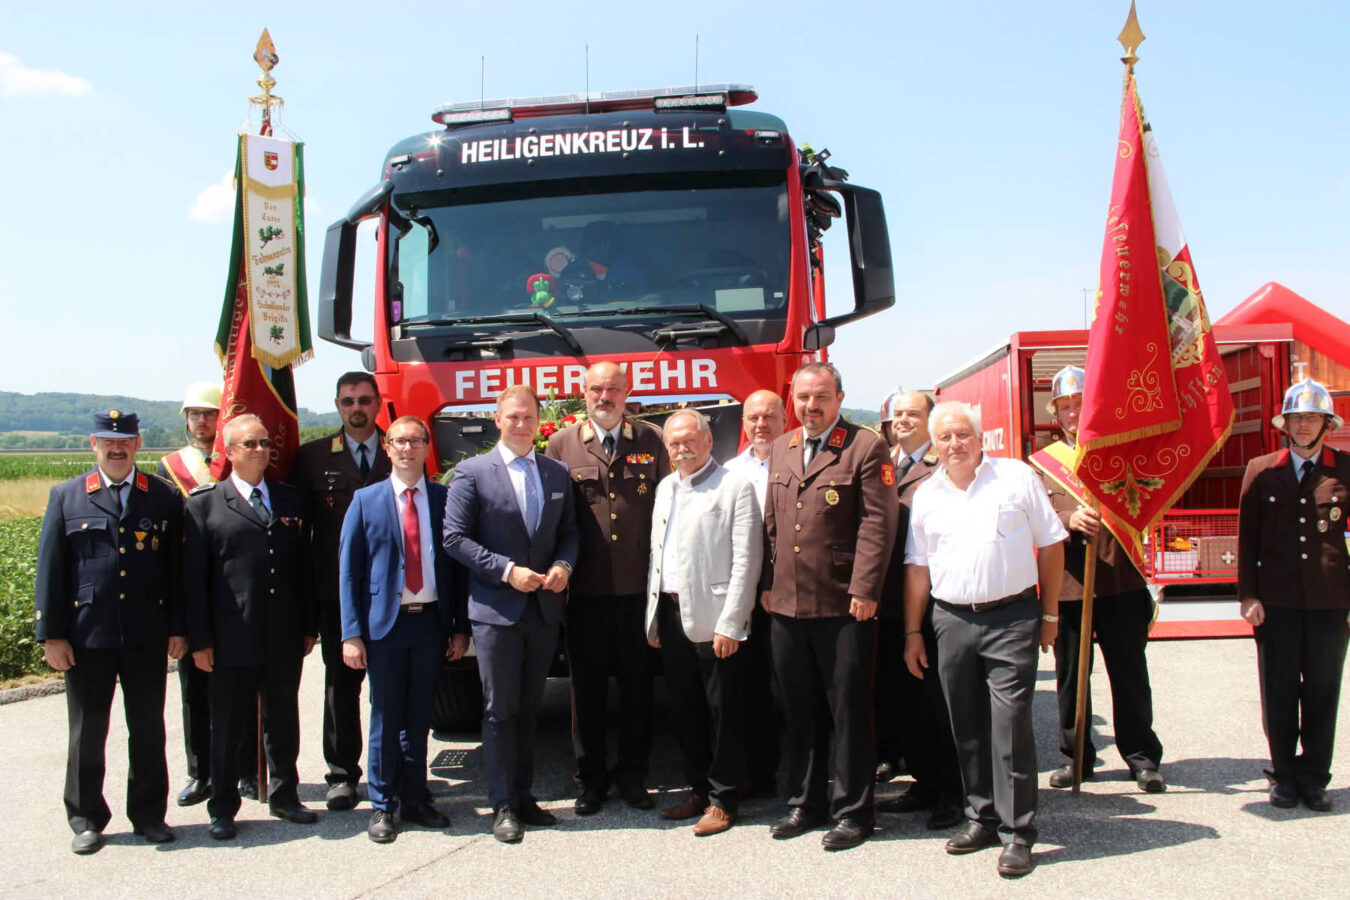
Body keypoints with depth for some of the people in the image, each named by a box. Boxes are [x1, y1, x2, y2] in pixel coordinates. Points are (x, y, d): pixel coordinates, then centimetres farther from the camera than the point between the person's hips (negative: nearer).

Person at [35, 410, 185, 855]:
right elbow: (50, 568, 1)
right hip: (86, 637, 0)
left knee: (148, 730, 9)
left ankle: (149, 814, 23)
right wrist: (50, 634, -3)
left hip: (147, 636, 1)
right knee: (87, 733, 10)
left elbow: (178, 567, 5)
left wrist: (178, 628, 1)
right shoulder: (66, 497, 3)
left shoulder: (165, 498, 4)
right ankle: (87, 820, 24)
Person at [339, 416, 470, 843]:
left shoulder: (445, 499, 4)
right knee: (386, 717, 5)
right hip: (386, 622, -2)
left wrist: (460, 627, 1)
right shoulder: (366, 500, 1)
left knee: (420, 716, 11)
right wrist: (352, 633, -7)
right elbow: (348, 569, 0)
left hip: (431, 620, 2)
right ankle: (383, 805, 18)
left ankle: (414, 799, 24)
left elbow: (458, 564, 6)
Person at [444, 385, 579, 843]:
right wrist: (507, 571, -15)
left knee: (528, 709, 13)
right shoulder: (472, 473, -3)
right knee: (500, 711, 1)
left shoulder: (557, 473, 10)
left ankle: (523, 796, 23)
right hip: (496, 610, -4)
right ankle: (503, 806, 10)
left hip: (544, 609, 4)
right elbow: (455, 537, -7)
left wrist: (563, 565, -7)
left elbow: (569, 532, 14)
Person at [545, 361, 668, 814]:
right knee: (587, 687, 8)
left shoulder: (651, 441, 7)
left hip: (639, 586, 1)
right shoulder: (562, 444, 5)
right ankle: (591, 779, 21)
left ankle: (631, 775, 22)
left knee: (637, 686, 8)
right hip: (586, 589, 0)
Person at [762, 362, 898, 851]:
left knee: (849, 711, 4)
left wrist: (864, 590, -16)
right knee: (799, 710, 15)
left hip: (843, 608, -6)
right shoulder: (780, 450, 14)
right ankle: (805, 801, 28)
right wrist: (768, 583, 11)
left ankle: (853, 810, 16)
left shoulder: (865, 447, -6)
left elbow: (877, 522, -11)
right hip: (788, 606, 6)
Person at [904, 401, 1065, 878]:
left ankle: (1017, 831, 2)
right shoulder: (925, 494, 10)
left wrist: (1050, 613, 2)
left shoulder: (1018, 477, 1)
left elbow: (1050, 545, 4)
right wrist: (913, 632, 9)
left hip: (1012, 616, -3)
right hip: (952, 620, 4)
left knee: (1010, 722, -8)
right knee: (967, 727, 9)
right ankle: (982, 817, 23)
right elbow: (917, 567, 12)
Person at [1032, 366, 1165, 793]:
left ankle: (1143, 757, 17)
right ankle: (1075, 757, 20)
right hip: (1066, 585, 1)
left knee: (1130, 674, 4)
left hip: (1121, 582, 0)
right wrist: (1070, 519, -22)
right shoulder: (1042, 462, 10)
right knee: (1070, 677, 7)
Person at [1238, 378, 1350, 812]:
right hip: (1277, 600, 0)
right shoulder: (1261, 470, 5)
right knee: (1278, 693, 6)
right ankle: (1284, 776, 19)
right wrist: (1248, 595, -1)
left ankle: (1314, 778, 20)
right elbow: (1247, 537, 5)